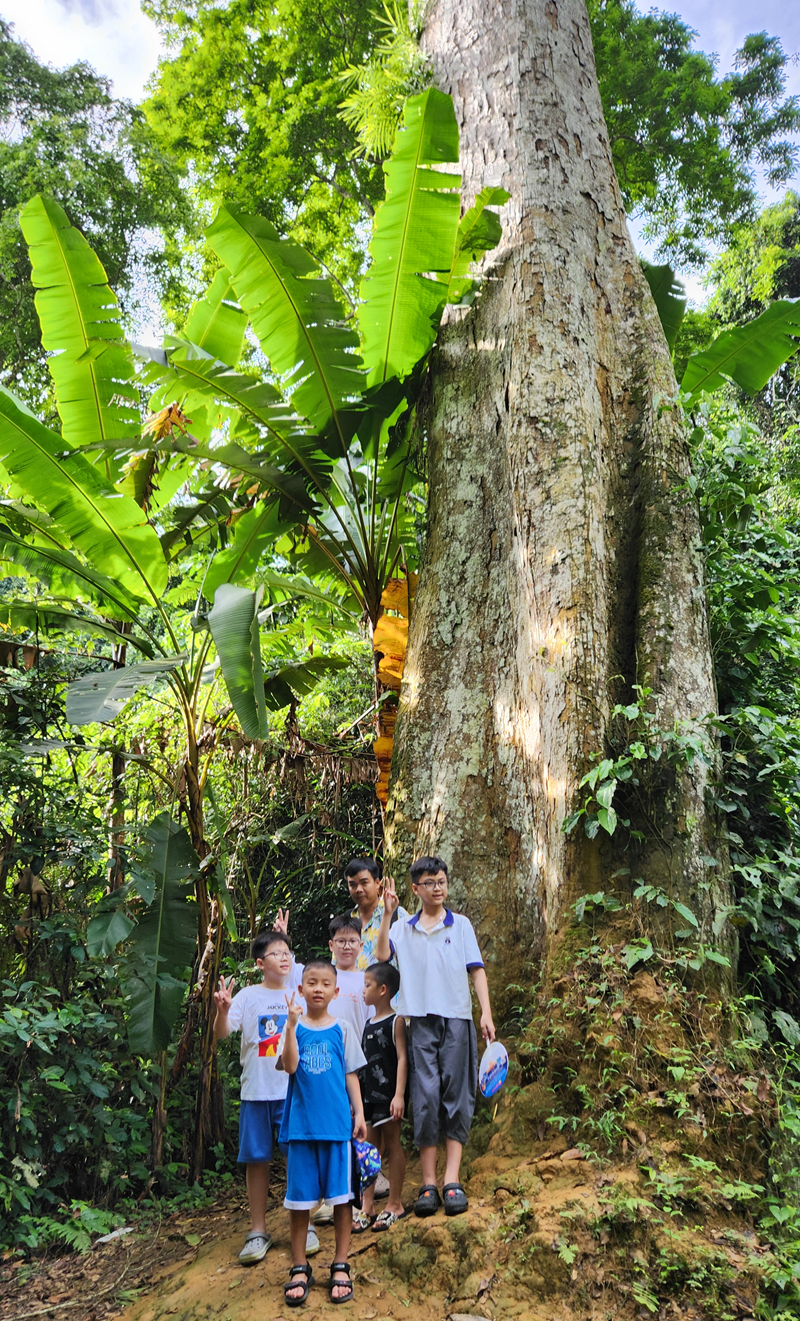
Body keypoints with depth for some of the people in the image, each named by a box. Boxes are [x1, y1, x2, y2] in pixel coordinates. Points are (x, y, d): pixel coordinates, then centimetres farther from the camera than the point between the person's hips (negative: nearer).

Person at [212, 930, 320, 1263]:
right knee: (257, 1160, 7)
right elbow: (220, 1035, -11)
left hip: (295, 1090, 1)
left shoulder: (300, 994, 3)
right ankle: (258, 1232, 20)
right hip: (257, 1092, -1)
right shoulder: (247, 996, -3)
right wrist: (222, 1011, -30)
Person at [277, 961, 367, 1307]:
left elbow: (351, 1074, 7)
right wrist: (291, 1025, -22)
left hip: (337, 1122, 0)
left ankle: (341, 1266, 17)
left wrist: (359, 1113, 1)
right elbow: (289, 1066, -13)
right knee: (299, 1198, 7)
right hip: (300, 1123, 0)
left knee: (340, 1196, 4)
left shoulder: (342, 1028, 4)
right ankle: (300, 1268, 21)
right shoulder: (293, 1027, 2)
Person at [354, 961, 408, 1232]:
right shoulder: (369, 1024, 13)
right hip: (368, 1095, 7)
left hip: (388, 1095, -7)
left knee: (392, 1144, 2)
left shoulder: (395, 1021, -8)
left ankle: (394, 1203, 11)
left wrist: (399, 1094, -21)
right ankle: (366, 1206, 13)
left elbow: (402, 1058, -14)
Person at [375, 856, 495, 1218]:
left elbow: (476, 970, 4)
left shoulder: (461, 924, 8)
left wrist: (486, 1013, -5)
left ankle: (452, 1181, 4)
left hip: (457, 1019, 0)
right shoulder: (403, 929, 9)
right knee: (425, 1097, -2)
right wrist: (387, 914, -13)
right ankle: (428, 1184, 4)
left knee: (456, 1096, 0)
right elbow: (382, 956, -8)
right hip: (421, 1020, 0)